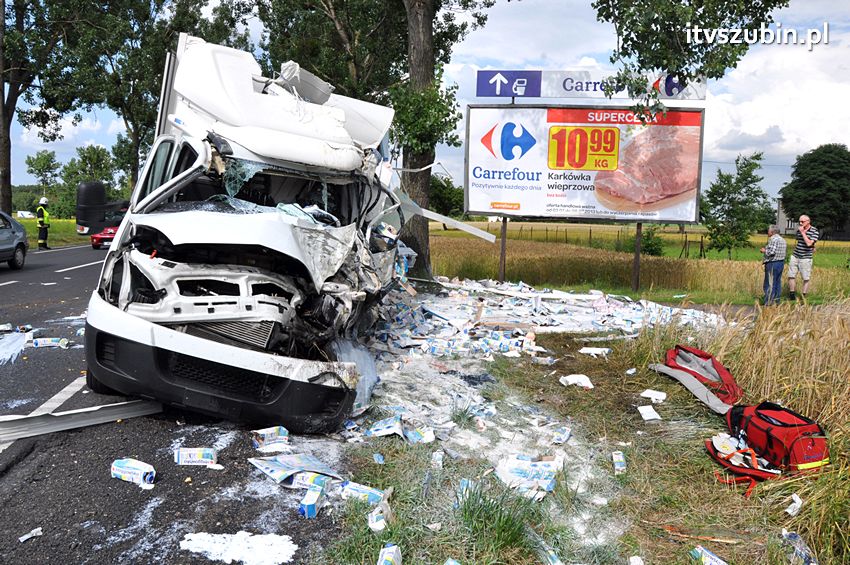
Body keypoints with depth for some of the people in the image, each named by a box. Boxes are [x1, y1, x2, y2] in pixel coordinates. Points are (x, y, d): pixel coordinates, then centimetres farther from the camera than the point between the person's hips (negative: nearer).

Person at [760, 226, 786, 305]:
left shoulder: (773, 239, -15)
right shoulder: (782, 239, 16)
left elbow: (771, 252, -24)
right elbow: (779, 251, 17)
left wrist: (764, 250, -6)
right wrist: (767, 249, 16)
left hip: (773, 264, -10)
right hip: (781, 263, 10)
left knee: (770, 284, -6)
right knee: (777, 283, 13)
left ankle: (768, 304, -5)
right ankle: (776, 301, 18)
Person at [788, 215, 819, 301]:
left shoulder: (814, 231, -9)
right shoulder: (799, 229, 7)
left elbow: (809, 243, -22)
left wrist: (803, 232, -18)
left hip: (806, 258, -5)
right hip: (795, 257, 5)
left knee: (806, 278, 1)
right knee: (791, 276, 2)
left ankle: (804, 297, 9)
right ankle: (792, 296, 10)